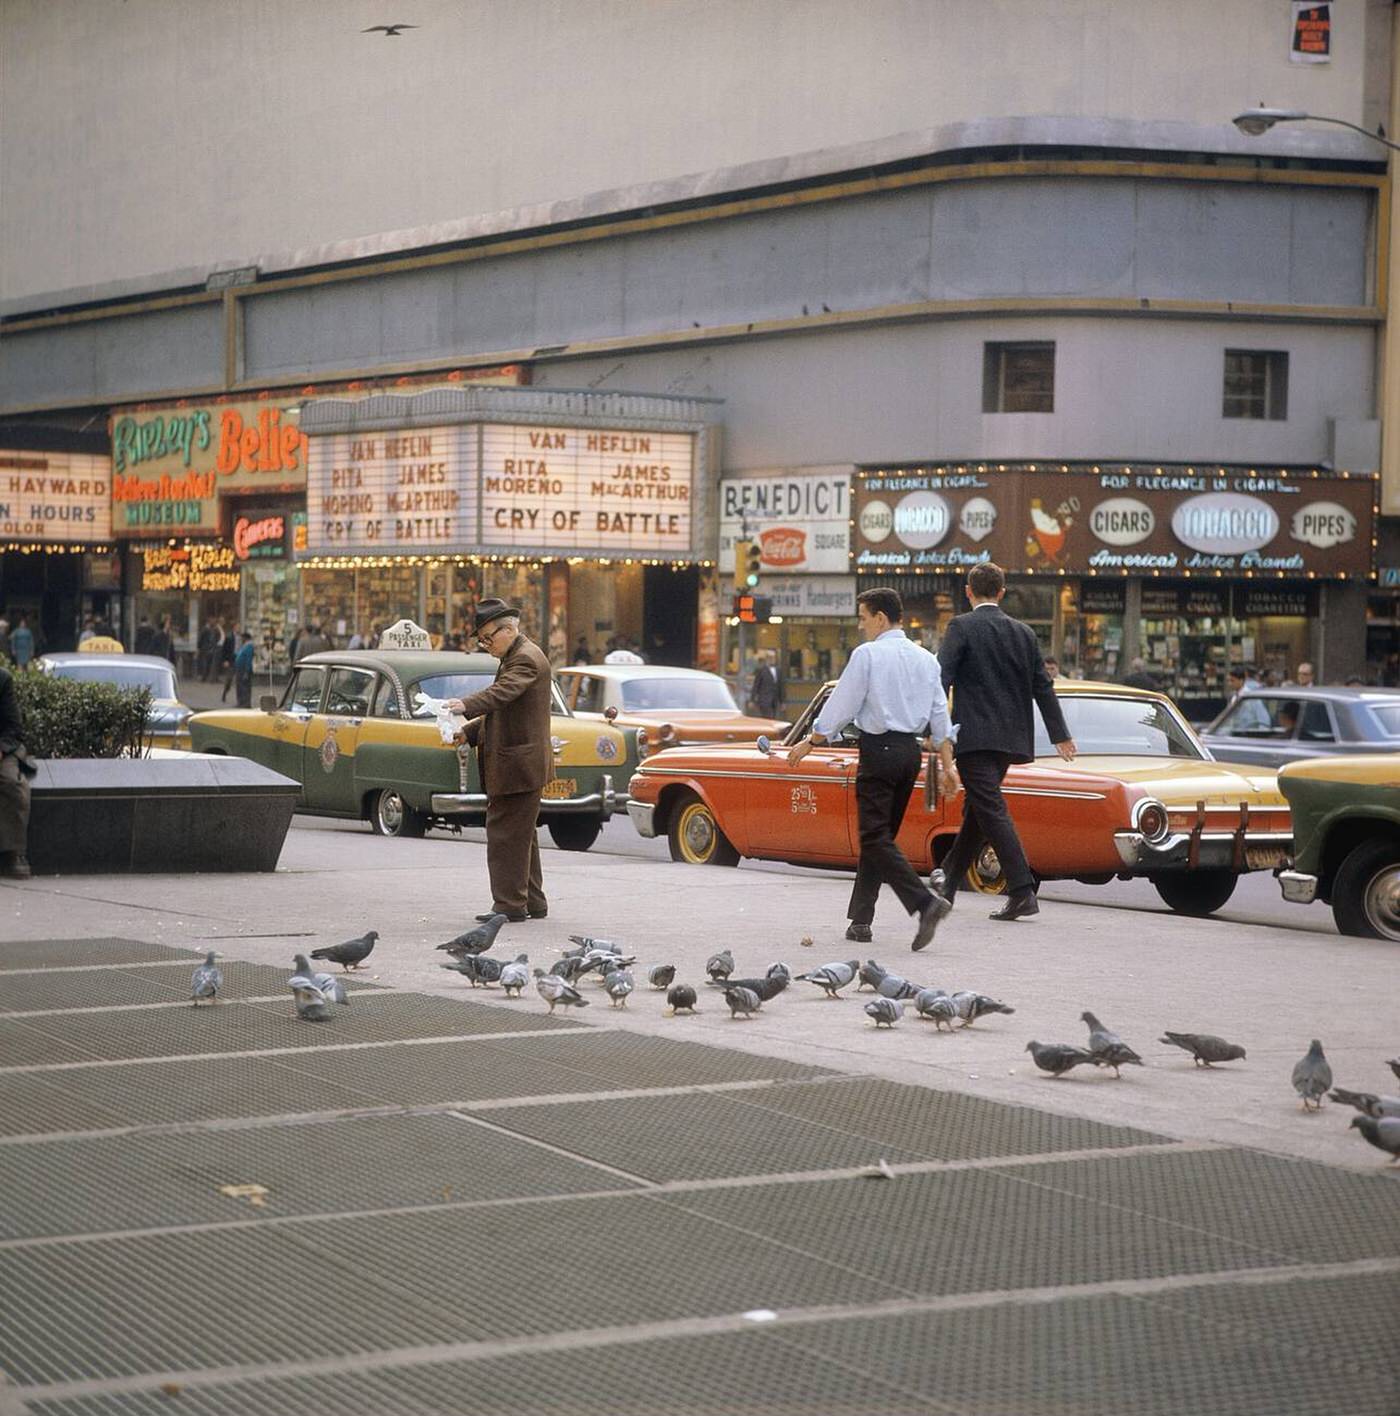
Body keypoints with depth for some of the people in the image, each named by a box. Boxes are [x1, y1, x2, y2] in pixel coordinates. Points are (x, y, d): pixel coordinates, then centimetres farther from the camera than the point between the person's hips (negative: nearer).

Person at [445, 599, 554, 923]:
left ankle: (510, 904, -6)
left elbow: (500, 693, -31)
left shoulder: (526, 658, -13)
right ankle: (532, 902, 21)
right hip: (519, 765, 11)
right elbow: (499, 711, 25)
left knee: (505, 834, -9)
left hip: (518, 765, -11)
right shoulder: (513, 657, 20)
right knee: (521, 835, 15)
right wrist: (469, 732, 12)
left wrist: (466, 705, -45)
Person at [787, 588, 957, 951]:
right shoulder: (925, 659, 11)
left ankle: (925, 902, -24)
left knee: (877, 838, -7)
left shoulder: (867, 655, -8)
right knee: (879, 835, 13)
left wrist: (809, 744, 3)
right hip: (912, 751, 7)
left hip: (879, 750, -7)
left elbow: (840, 706, -7)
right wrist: (947, 763, 14)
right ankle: (860, 919, 14)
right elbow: (940, 716, 10)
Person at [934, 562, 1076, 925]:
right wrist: (1060, 735, 20)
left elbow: (942, 678, -13)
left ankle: (1022, 893, -18)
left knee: (992, 810, -9)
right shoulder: (1024, 633, 11)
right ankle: (946, 884, 28)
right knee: (976, 810, 16)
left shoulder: (962, 627, -5)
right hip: (1010, 738, 6)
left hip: (974, 736, -6)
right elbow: (1042, 686, 14)